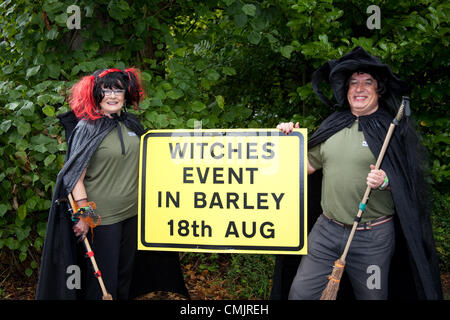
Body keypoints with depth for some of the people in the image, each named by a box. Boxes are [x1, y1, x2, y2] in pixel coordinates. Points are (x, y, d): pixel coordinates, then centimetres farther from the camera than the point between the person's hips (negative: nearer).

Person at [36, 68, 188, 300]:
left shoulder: (132, 124, 6)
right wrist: (82, 215, -18)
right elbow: (75, 176, -14)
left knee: (126, 272, 19)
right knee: (102, 278, 5)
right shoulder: (86, 128, -11)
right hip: (101, 217, -6)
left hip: (133, 213, 6)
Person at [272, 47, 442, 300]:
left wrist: (385, 182, -23)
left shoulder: (394, 129, -4)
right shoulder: (333, 125, 9)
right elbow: (308, 165, 14)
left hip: (373, 238, -3)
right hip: (327, 229, 4)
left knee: (372, 296, 12)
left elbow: (409, 182, -4)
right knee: (300, 293, 7)